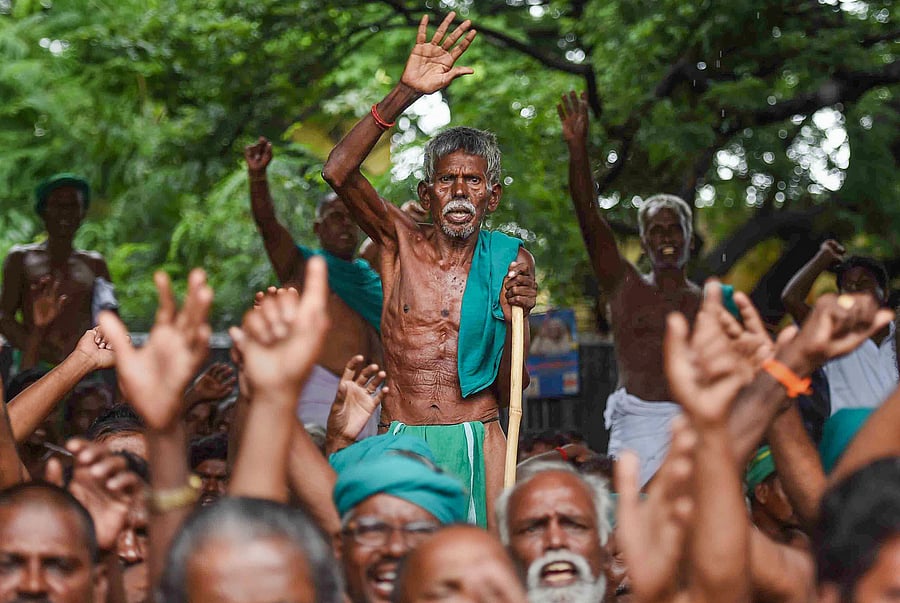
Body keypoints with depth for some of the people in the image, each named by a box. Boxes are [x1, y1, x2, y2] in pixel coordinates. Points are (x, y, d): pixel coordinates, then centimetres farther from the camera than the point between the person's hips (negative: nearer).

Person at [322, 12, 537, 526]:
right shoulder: (402, 242, 5)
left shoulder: (510, 261, 5)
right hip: (399, 444, 0)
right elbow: (339, 171, -13)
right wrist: (406, 93, -20)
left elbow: (510, 393, 4)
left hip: (476, 444, 0)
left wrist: (516, 317, -14)